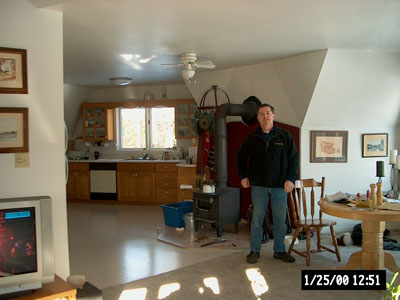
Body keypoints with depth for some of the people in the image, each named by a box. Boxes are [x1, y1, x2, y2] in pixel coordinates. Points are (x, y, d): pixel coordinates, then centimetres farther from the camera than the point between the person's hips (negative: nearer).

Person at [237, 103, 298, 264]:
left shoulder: (284, 136, 1)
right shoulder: (252, 138, 3)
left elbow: (294, 158, 2)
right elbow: (240, 157, 16)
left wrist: (291, 179, -9)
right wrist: (243, 176, 9)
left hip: (280, 185, 0)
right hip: (258, 185, 0)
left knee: (280, 220, 8)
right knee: (257, 219, 5)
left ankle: (280, 250, 23)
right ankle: (254, 251, 16)